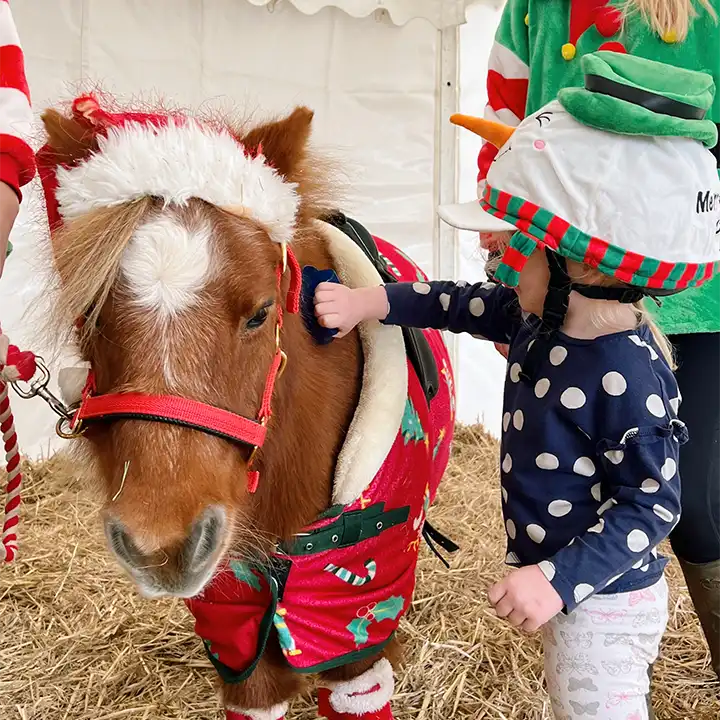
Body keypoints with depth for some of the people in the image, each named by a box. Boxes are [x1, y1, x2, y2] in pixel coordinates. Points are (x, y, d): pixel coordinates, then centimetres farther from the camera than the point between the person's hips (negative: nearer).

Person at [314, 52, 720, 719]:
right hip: (566, 586, 9)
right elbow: (467, 306, 6)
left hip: (603, 603, -9)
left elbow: (652, 503, -26)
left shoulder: (626, 379, -31)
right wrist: (370, 302, 0)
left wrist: (559, 579, -30)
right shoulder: (545, 318, -5)